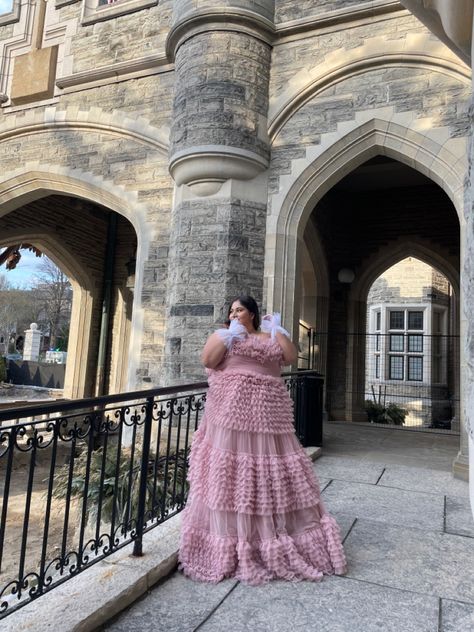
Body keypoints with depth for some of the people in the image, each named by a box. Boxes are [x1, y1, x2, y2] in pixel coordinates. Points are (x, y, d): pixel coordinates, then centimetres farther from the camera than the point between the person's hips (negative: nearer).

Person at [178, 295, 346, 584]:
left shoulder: (271, 338, 17)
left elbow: (291, 357, 5)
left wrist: (277, 330, 4)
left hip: (267, 413, 3)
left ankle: (273, 537, 21)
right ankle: (232, 537, 8)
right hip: (232, 410, -2)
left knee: (271, 466, 7)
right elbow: (208, 360, -6)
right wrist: (229, 333, -6)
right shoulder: (223, 334, 8)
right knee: (232, 470, -3)